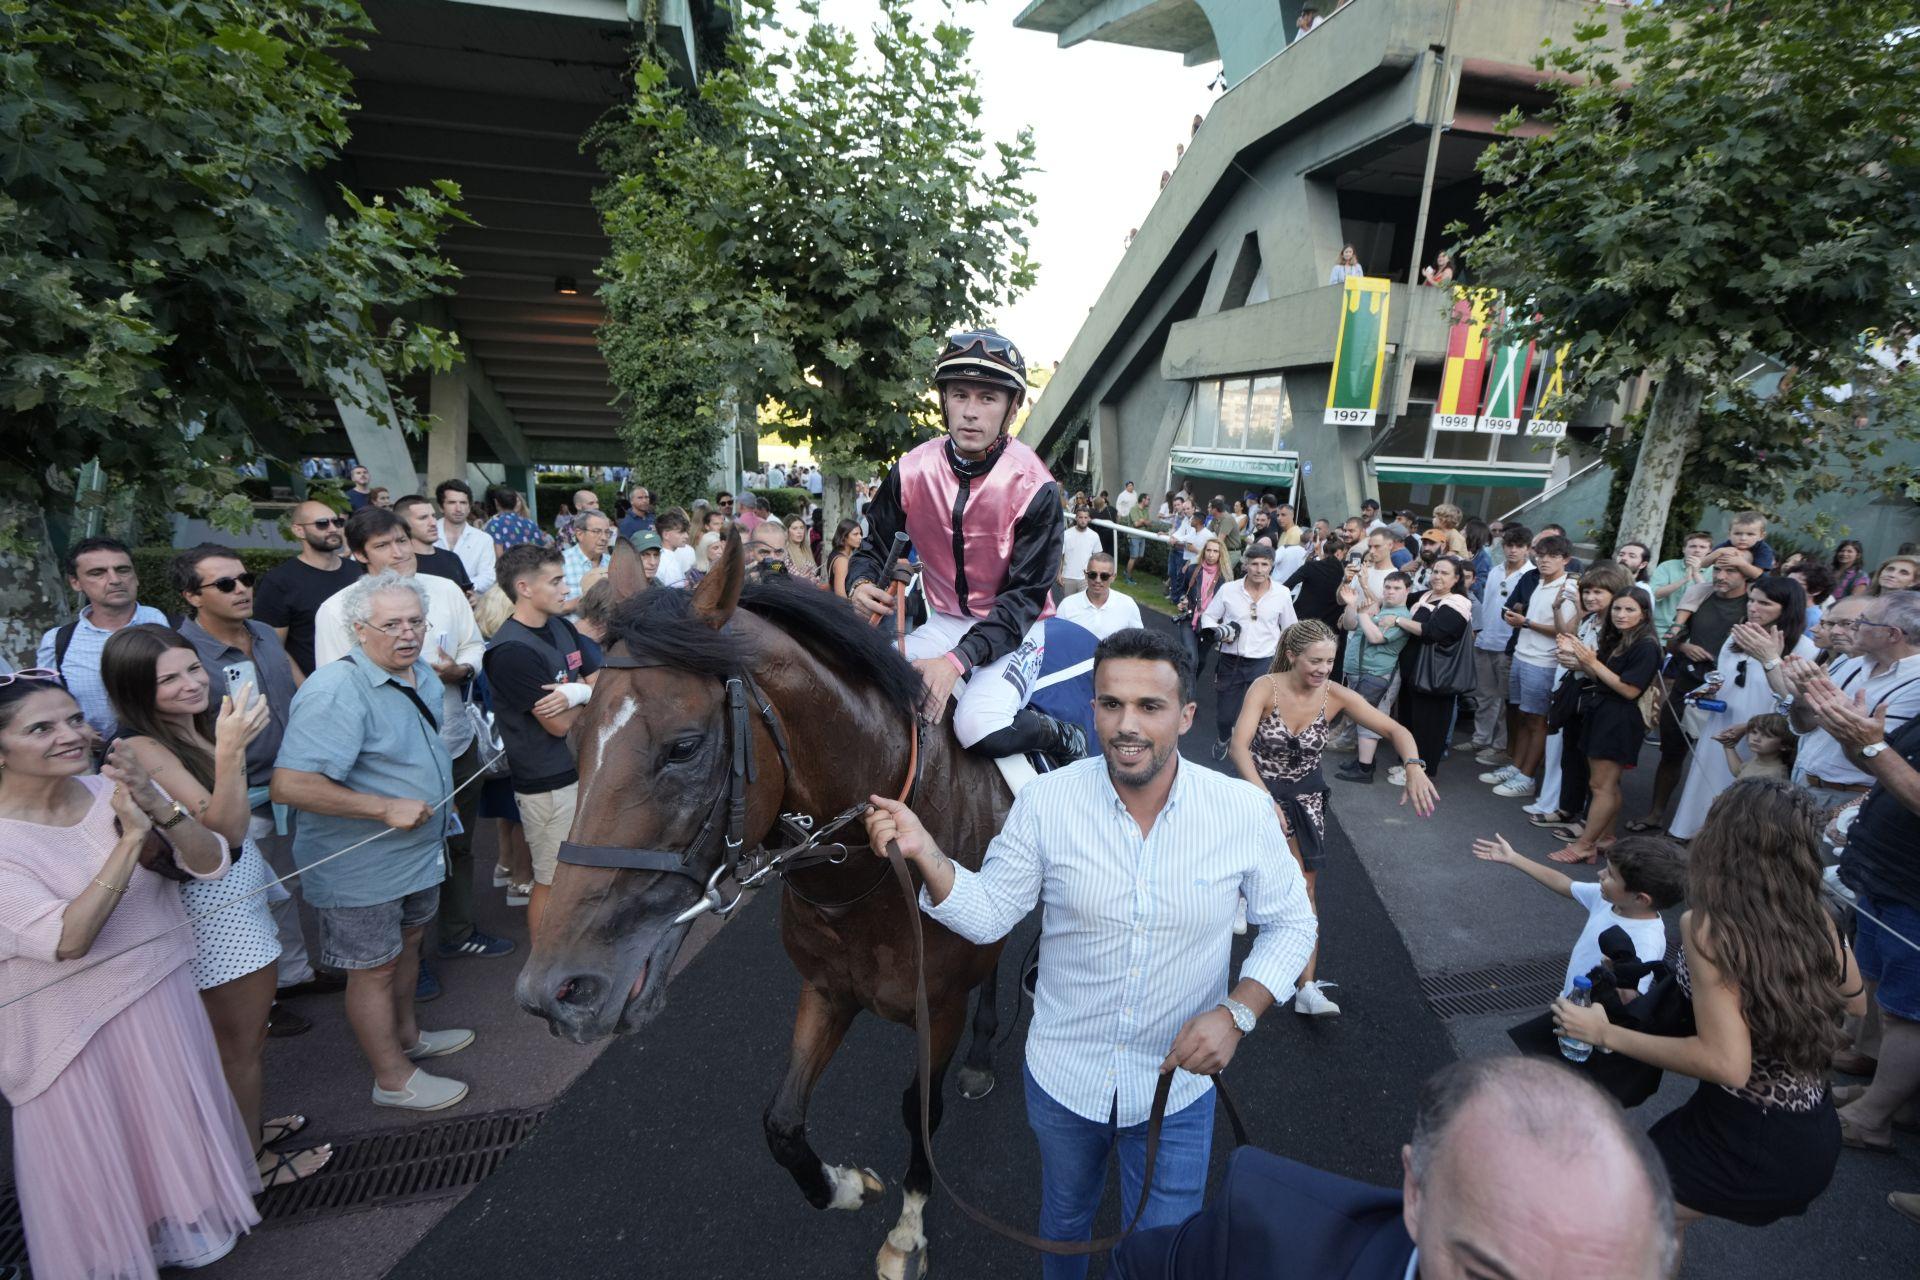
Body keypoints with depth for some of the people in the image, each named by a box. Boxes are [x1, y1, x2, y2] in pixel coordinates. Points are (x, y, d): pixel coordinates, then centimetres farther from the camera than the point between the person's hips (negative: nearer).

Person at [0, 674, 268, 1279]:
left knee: (180, 1126, 21)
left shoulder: (112, 791, -8)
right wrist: (131, 838, -33)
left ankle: (189, 1225, 46)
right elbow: (67, 940, -28)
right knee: (98, 1155, 15)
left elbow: (211, 863, -11)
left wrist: (161, 809, -27)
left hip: (162, 998, 4)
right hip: (73, 1026, -4)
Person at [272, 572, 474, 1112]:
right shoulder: (336, 690, -27)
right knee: (374, 967, 9)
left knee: (407, 941, 25)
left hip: (418, 849, 9)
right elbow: (290, 784, -33)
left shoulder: (422, 673, 2)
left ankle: (407, 1035, 47)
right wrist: (386, 808, -29)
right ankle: (394, 1078, 26)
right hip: (361, 868, -9)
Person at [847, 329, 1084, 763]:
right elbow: (875, 545, 5)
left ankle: (1064, 739, 2)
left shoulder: (1033, 486, -18)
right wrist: (861, 585, -21)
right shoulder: (911, 471, -8)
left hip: (1014, 629, -4)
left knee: (981, 730, -30)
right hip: (943, 623, 4)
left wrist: (957, 660, -32)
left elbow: (1025, 595, -19)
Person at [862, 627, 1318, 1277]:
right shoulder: (1045, 801, -19)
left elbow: (1290, 923, -5)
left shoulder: (1245, 811, -18)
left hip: (1179, 1083, -1)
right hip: (1062, 1076, 2)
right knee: (1064, 1221, 30)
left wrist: (1238, 1011, -20)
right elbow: (988, 915, -11)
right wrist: (923, 852, -28)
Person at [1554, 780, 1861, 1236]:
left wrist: (1606, 1034, -19)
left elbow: (1728, 1064, -28)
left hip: (1748, 1147, -7)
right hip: (1818, 1141, 7)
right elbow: (1856, 1002, 16)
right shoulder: (1818, 923, -4)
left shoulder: (1707, 926, -24)